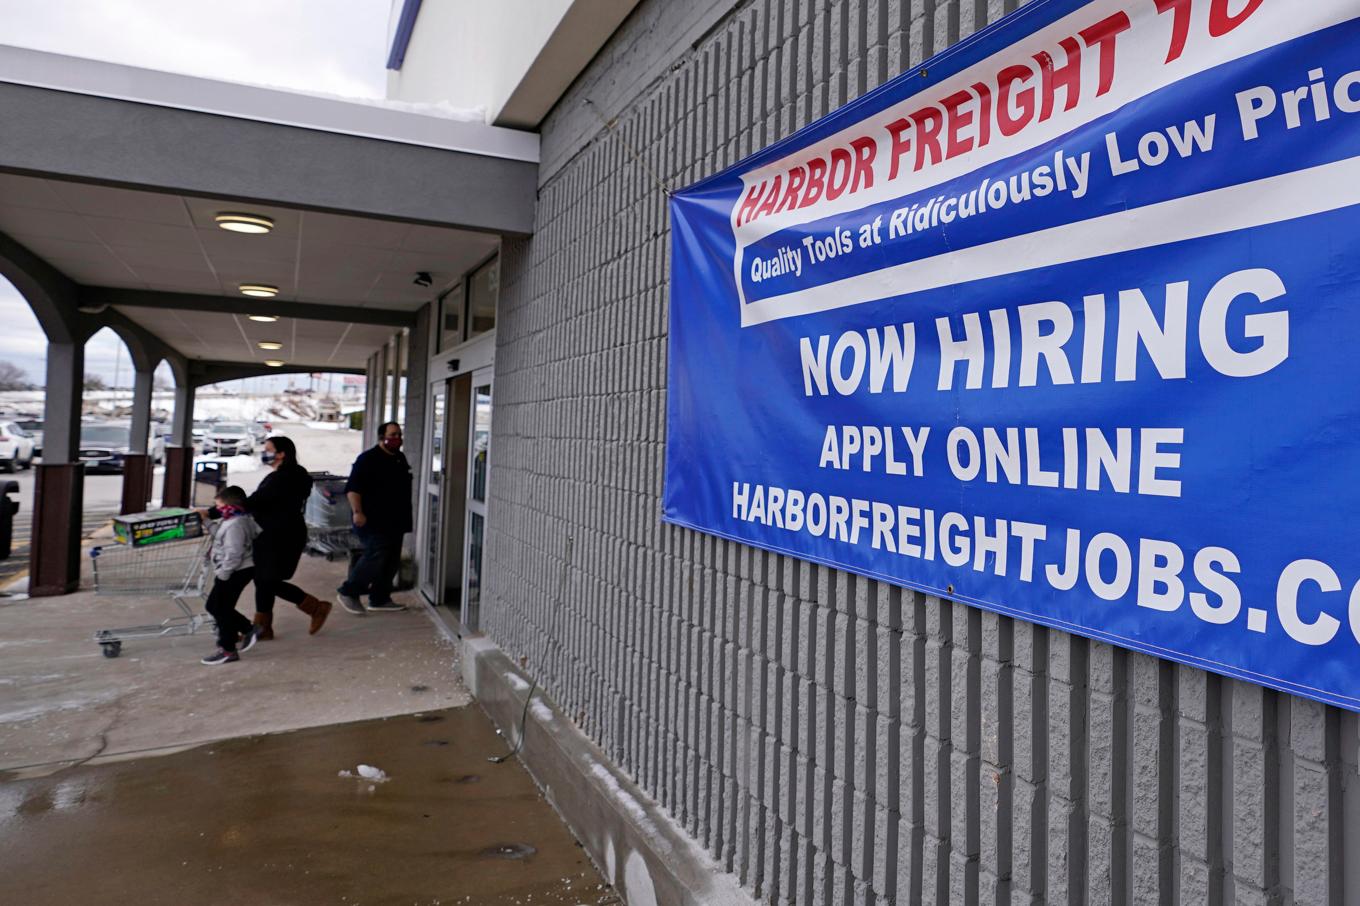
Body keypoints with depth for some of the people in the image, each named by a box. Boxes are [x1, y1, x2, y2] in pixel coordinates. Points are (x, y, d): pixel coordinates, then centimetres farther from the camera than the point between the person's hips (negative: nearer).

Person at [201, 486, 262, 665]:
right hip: (237, 572, 11)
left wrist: (222, 574, -20)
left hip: (235, 573, -11)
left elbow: (233, 555, -27)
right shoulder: (242, 519, 8)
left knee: (220, 609, -1)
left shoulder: (234, 525, -23)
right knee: (214, 606, 17)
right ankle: (247, 629, 22)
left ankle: (227, 650, 9)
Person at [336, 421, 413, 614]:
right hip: (373, 521, -9)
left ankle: (380, 599, 18)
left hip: (395, 522, 9)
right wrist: (357, 511, -24)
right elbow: (352, 487, -15)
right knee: (375, 558, -13)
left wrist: (404, 518, 24)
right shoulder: (368, 459, -10)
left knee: (391, 561, 9)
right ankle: (348, 592, 2)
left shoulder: (400, 459, 15)